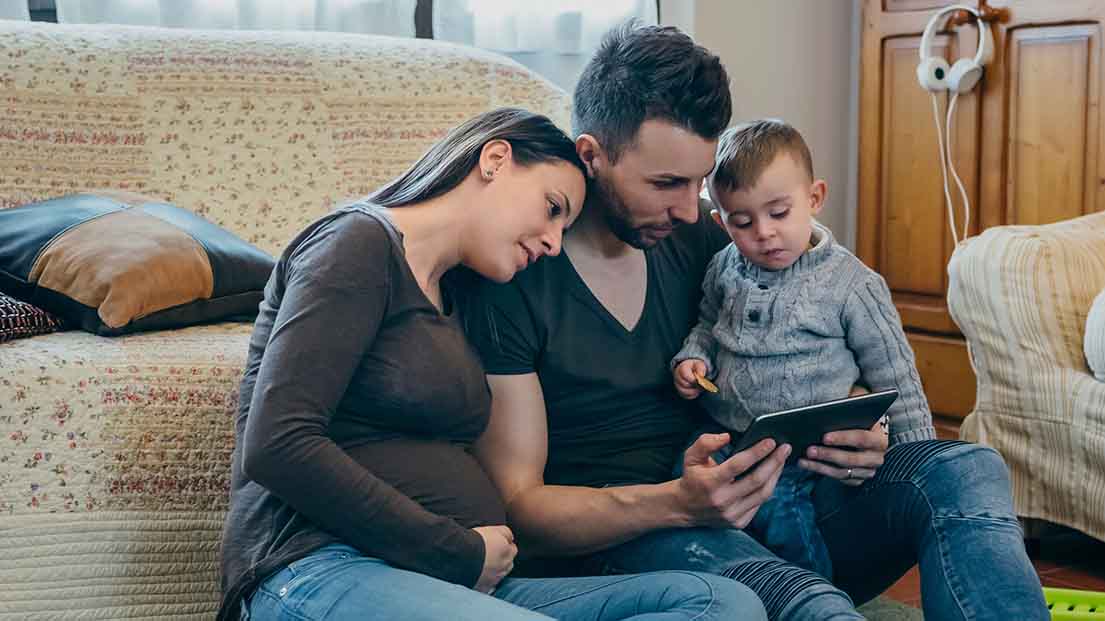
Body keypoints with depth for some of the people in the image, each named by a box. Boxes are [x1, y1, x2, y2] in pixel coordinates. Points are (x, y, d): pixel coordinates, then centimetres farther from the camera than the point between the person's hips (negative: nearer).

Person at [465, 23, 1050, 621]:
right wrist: (677, 503, -26)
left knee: (968, 470, -16)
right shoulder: (512, 283, -9)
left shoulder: (693, 238, 9)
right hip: (621, 542, -6)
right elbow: (515, 501, -10)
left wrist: (854, 433, -7)